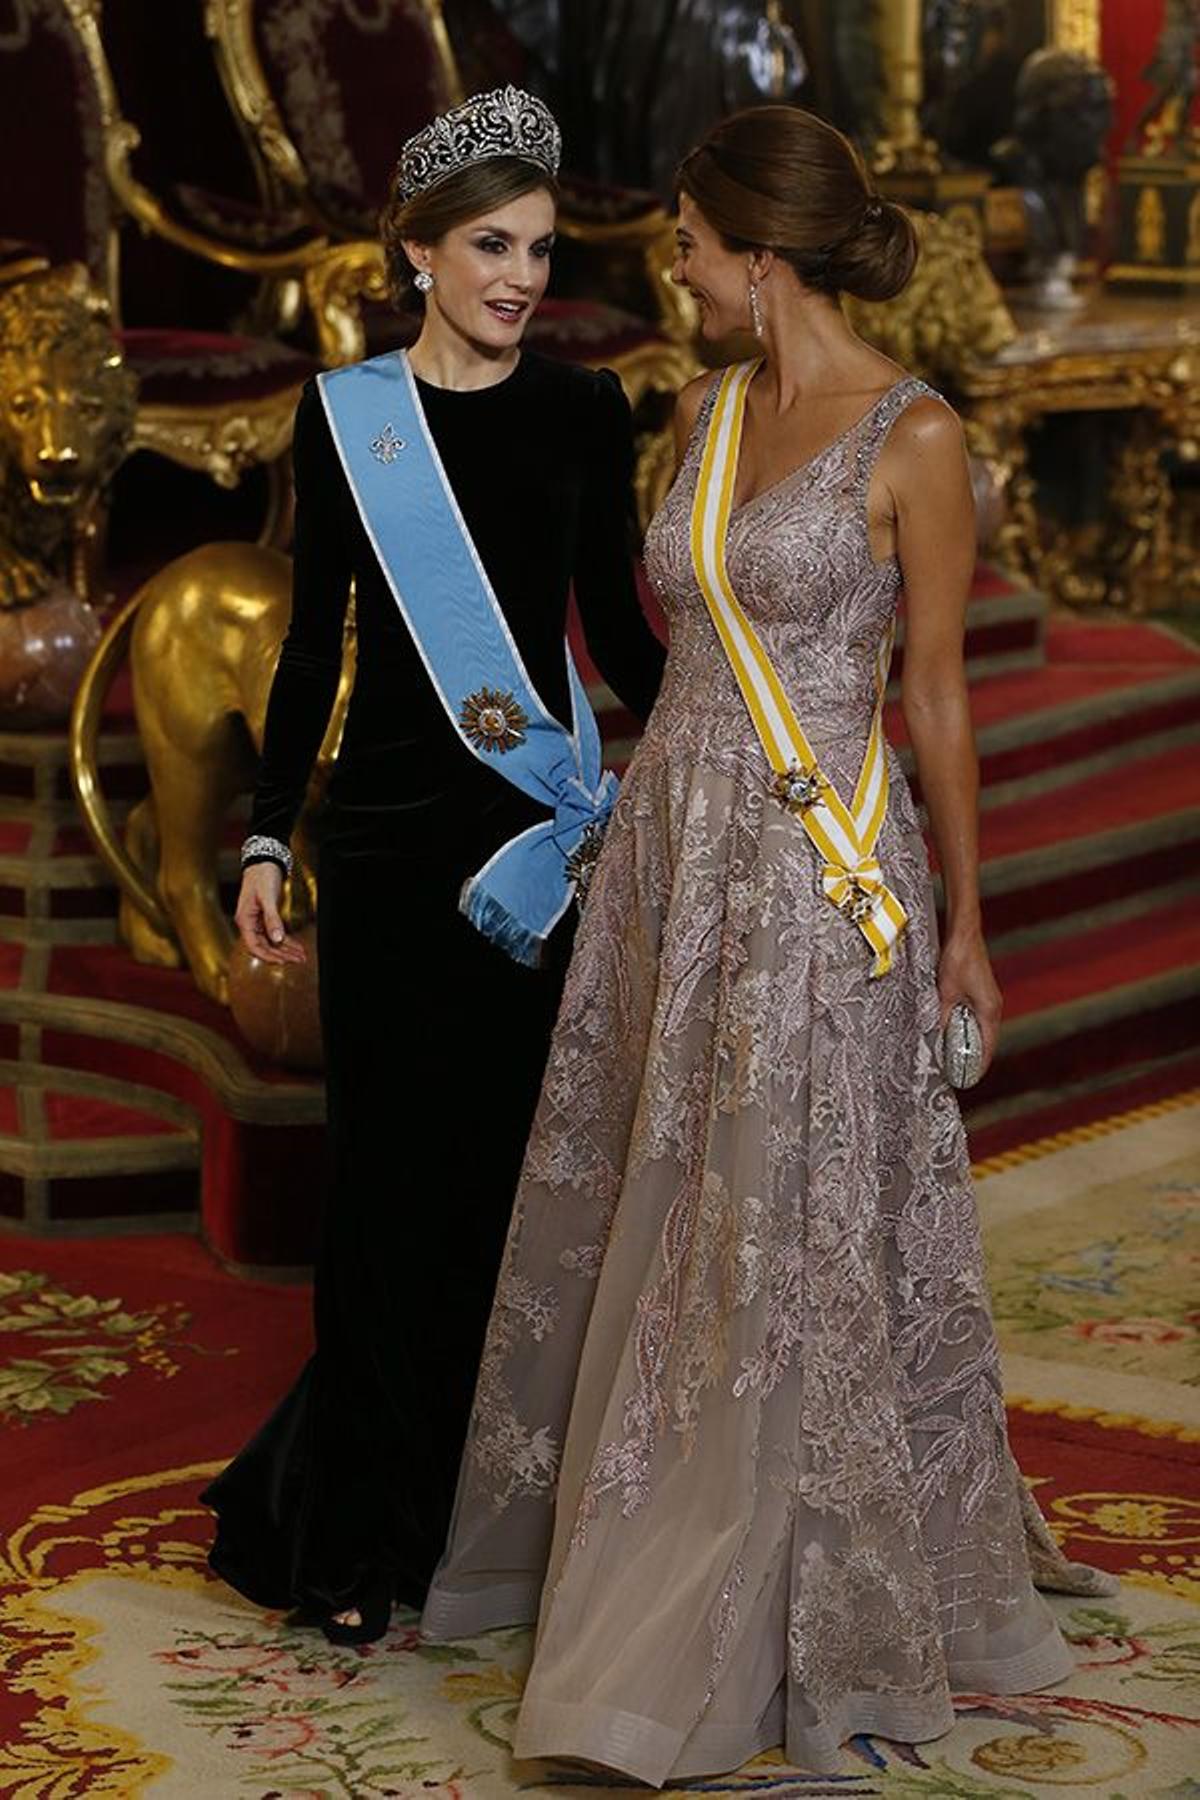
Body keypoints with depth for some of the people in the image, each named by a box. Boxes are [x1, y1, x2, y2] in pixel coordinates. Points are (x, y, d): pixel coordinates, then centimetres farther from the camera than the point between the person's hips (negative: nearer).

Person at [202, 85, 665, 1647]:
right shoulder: (347, 415, 2)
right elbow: (314, 639, 4)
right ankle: (362, 1531, 12)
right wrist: (266, 837, -2)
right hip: (393, 828, -1)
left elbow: (619, 627, 9)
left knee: (522, 1161, 4)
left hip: (547, 824, 1)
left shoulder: (584, 415, 5)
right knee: (395, 1169, 1)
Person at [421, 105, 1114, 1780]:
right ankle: (611, 1546, 32)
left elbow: (937, 687, -7)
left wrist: (963, 915, -4)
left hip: (821, 881, -7)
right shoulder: (707, 414, 9)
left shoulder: (912, 436, -11)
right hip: (671, 853, 7)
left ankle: (820, 1612, 12)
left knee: (793, 1246, -1)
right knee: (643, 1217, 15)